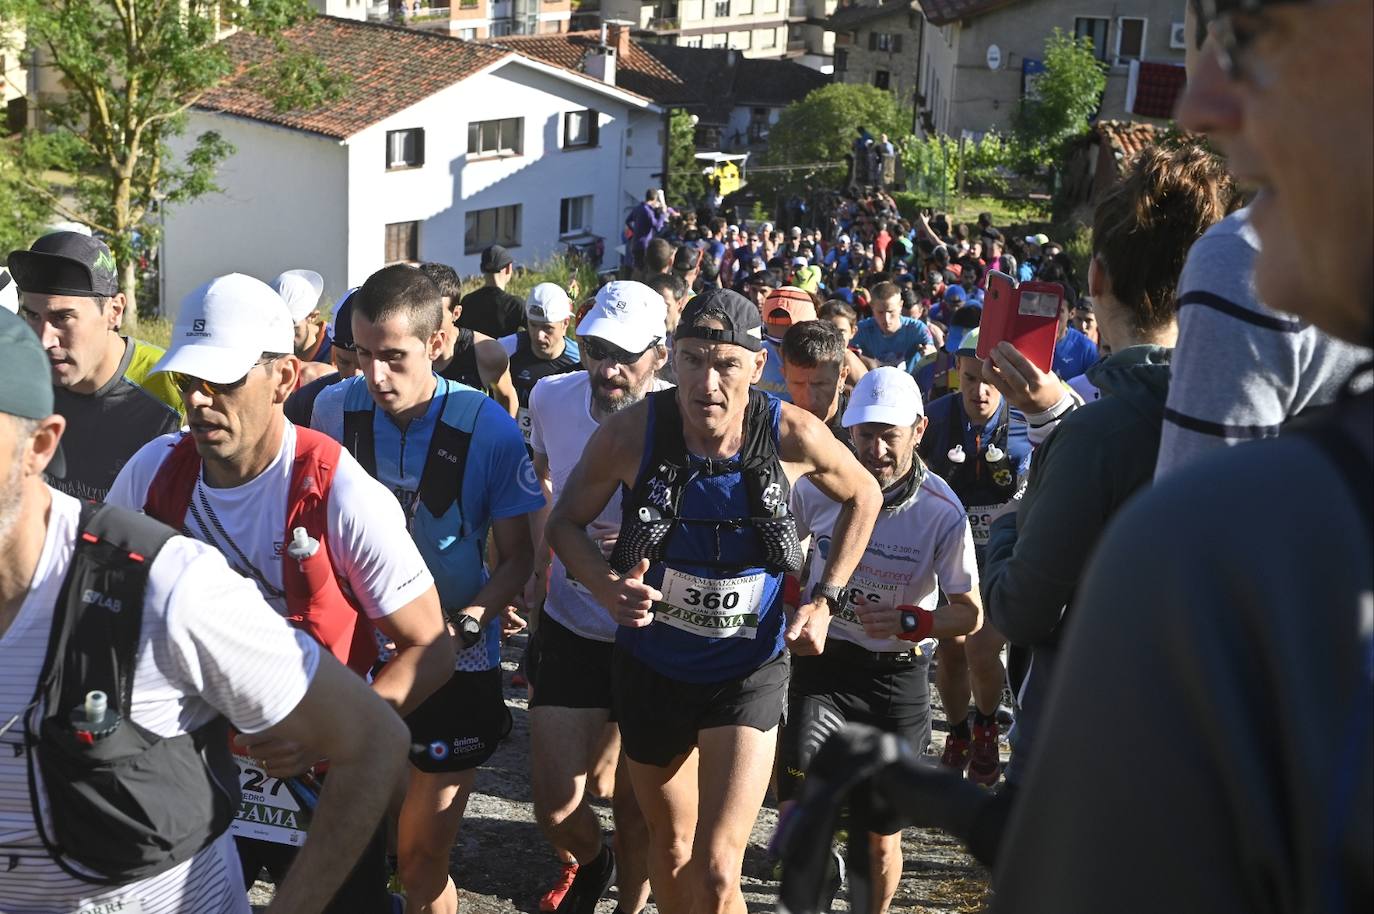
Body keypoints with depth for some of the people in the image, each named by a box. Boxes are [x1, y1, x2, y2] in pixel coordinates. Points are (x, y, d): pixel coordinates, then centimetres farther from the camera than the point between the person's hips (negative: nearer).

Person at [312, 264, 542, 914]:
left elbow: (516, 556, -7)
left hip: (455, 664, -2)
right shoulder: (335, 408, -7)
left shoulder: (488, 427, -15)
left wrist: (464, 625, -23)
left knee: (421, 861, 4)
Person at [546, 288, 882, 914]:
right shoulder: (632, 432, -18)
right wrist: (606, 585, -23)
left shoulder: (793, 434, -18)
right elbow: (565, 521, -3)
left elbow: (863, 497, 3)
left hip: (748, 673, -1)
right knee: (671, 849, 20)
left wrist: (824, 600, -4)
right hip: (651, 667, 2)